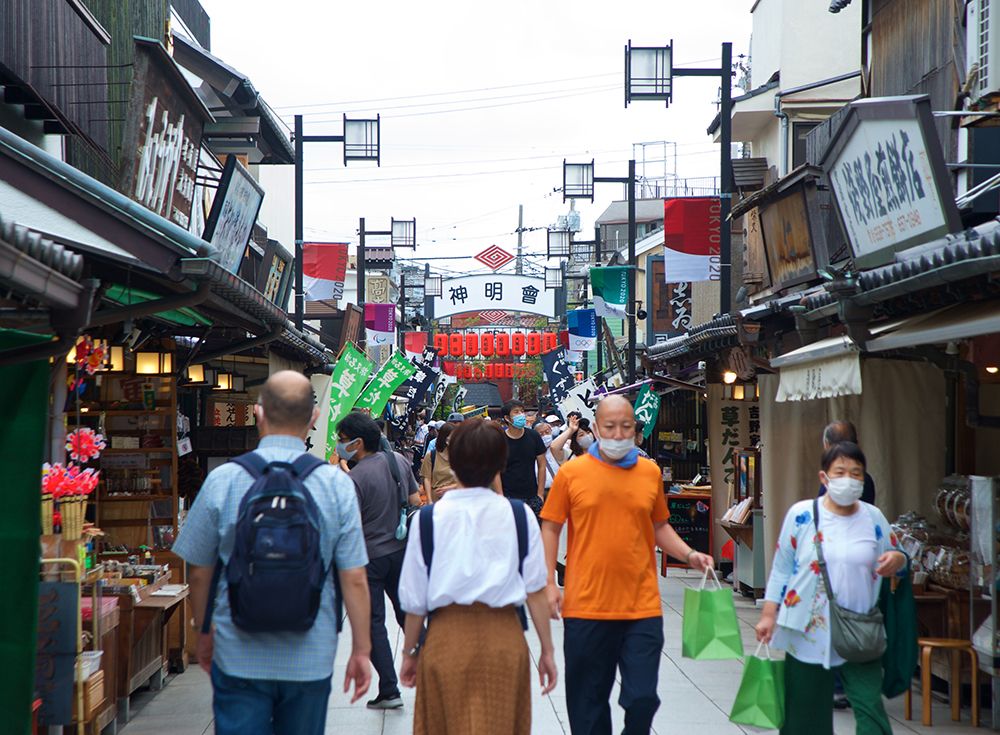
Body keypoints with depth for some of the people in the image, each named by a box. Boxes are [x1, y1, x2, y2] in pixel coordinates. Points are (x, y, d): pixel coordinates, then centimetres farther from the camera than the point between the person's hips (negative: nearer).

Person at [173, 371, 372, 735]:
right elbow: (354, 578, -7)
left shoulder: (222, 480, -6)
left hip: (239, 657, -1)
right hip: (310, 660, 1)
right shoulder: (337, 485, -7)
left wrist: (204, 633, 18)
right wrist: (361, 649, 4)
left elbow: (198, 573, 2)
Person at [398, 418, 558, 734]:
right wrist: (547, 650, 6)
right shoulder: (520, 515, -2)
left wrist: (409, 653, 11)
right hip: (505, 637, 1)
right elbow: (536, 591, -2)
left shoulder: (428, 518, -4)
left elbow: (415, 600, -1)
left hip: (446, 640, -1)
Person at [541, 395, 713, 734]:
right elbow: (550, 529, 4)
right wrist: (549, 584, -3)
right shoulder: (571, 473, 0)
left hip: (642, 607, 1)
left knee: (643, 699, -1)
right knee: (588, 702, 8)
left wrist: (689, 555, 3)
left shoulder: (650, 472, 7)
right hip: (586, 607, -1)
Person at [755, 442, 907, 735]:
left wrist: (896, 560, -11)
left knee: (870, 708, -6)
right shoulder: (801, 514, -3)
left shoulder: (874, 518, 4)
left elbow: (897, 558, 14)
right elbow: (781, 568, 2)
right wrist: (768, 615, -1)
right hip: (808, 633, -1)